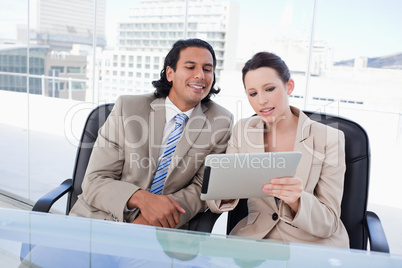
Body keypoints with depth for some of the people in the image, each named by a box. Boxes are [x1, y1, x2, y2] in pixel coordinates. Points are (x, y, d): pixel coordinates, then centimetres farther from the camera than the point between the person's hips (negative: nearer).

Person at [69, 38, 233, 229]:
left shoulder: (220, 123, -4)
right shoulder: (127, 107, -7)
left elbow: (203, 188, -2)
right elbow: (94, 182, -8)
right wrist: (141, 198, -28)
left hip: (162, 228, -1)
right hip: (102, 219, 2)